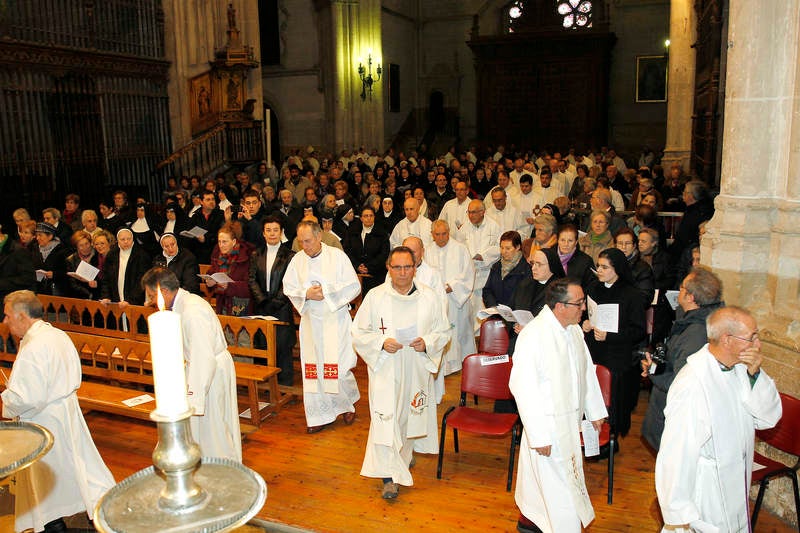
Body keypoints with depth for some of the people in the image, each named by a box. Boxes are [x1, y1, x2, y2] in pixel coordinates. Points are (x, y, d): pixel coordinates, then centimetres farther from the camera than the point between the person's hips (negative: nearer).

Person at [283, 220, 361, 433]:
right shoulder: (297, 260, 4)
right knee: (313, 370, 5)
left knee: (339, 367, -4)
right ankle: (320, 415, 19)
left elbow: (354, 286, -6)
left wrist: (327, 291, -14)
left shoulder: (337, 256, -5)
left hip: (336, 319, -3)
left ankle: (348, 403, 26)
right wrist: (306, 294, -10)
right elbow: (288, 288, 9)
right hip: (311, 321, 3)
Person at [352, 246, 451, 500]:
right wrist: (382, 343, -18)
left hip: (417, 369, 2)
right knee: (385, 419, -6)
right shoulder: (375, 296, -5)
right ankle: (390, 476, 2)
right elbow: (359, 332, -1)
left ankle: (405, 453, 45)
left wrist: (427, 343, -14)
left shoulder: (430, 297, -2)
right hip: (385, 369, -2)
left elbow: (443, 331, 5)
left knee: (412, 415, 17)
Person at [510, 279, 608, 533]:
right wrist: (539, 435, -23)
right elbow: (523, 388, -24)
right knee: (558, 485, 1)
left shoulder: (573, 329, 2)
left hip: (570, 421, 8)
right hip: (548, 425, -8)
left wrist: (595, 411, 19)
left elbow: (586, 370, 15)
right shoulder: (533, 336, -25)